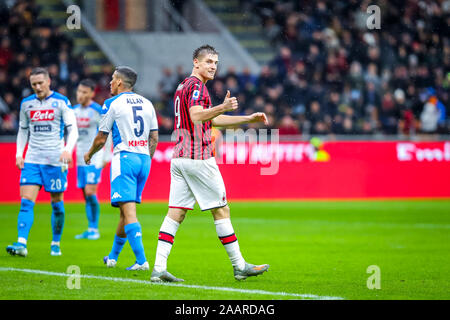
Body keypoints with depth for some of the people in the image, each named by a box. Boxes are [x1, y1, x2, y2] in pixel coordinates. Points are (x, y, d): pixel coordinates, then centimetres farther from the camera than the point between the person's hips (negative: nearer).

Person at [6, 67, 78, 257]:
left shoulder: (61, 102, -2)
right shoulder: (26, 104, 9)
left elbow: (73, 129, -4)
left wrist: (68, 149, -21)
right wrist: (19, 153, 6)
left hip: (55, 160, -3)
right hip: (32, 160, 3)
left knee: (57, 203, 4)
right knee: (26, 202, -10)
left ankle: (56, 244, 17)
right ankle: (22, 243, -19)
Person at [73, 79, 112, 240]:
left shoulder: (97, 111, -10)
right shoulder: (75, 110, 10)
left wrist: (107, 155, -7)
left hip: (94, 157, -6)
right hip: (81, 157, 6)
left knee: (90, 192, -13)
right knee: (86, 195, 7)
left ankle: (95, 229, -4)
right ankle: (90, 229, 12)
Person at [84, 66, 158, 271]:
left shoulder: (113, 104, -2)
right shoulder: (147, 104, 15)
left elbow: (101, 139, 2)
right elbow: (154, 138, 15)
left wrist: (89, 154, 20)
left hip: (124, 158, -6)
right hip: (143, 158, 7)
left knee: (128, 210, -11)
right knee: (126, 210, 16)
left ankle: (141, 260, -23)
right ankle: (113, 256, 29)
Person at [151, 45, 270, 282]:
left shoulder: (184, 86, 23)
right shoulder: (196, 85, -8)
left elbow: (212, 120, 29)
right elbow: (196, 116, -25)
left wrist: (249, 119, 29)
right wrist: (222, 108, -39)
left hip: (179, 157, 9)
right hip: (198, 157, -9)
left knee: (175, 213, 2)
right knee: (221, 210, 0)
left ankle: (158, 269, -7)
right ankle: (239, 266, 6)